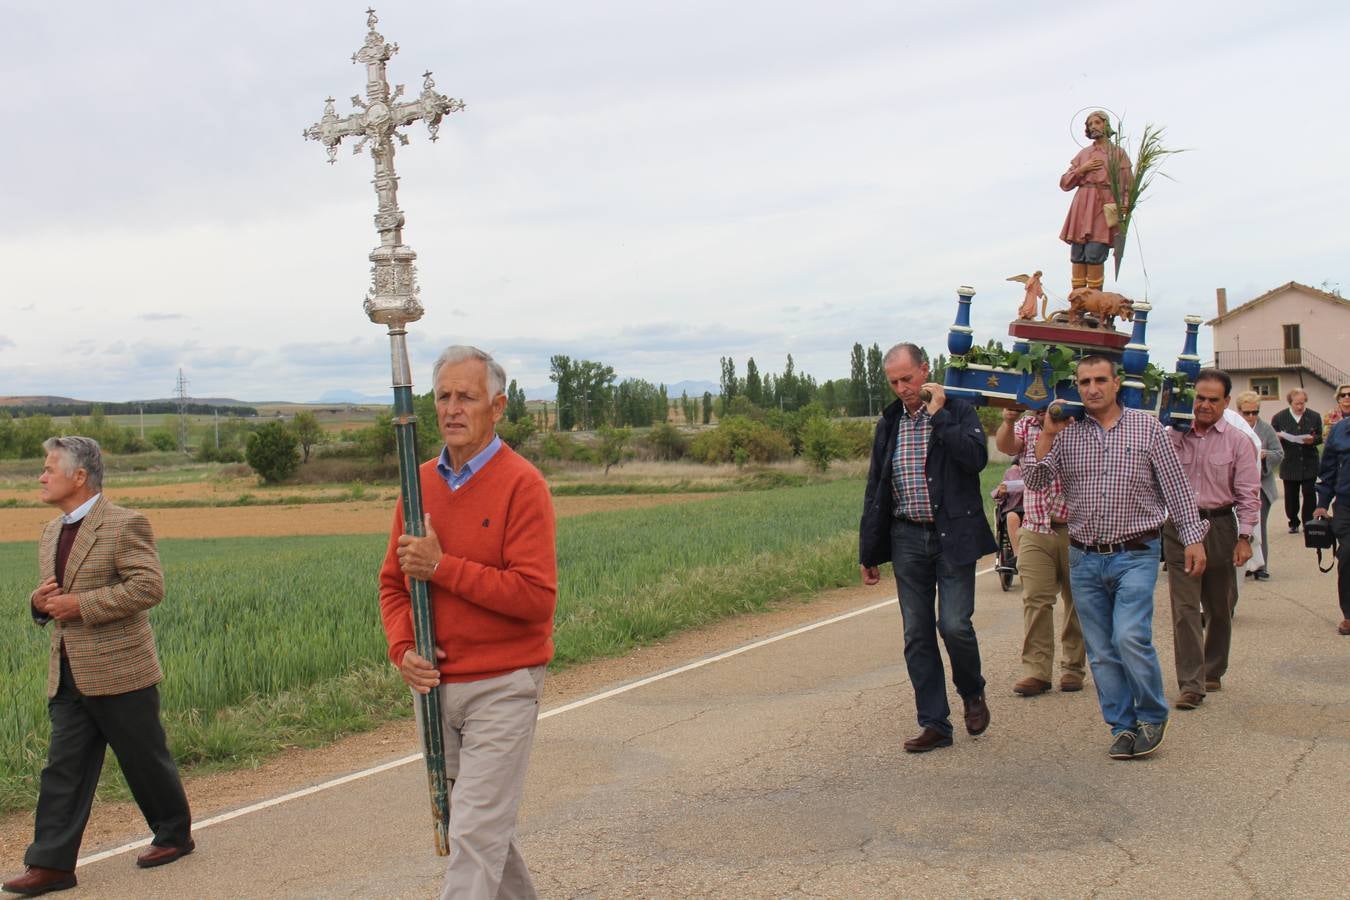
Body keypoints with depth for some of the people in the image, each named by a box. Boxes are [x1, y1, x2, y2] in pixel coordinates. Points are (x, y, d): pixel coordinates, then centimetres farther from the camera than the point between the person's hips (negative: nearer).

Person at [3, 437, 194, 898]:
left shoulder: (125, 525, -11)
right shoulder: (51, 533, 15)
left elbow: (149, 586, -20)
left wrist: (80, 605, -22)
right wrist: (39, 603, 2)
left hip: (119, 670, -7)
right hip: (69, 675, 7)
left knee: (146, 761, 6)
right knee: (64, 768, 4)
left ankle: (174, 834, 25)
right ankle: (52, 863, 8)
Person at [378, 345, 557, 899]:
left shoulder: (522, 484, -13)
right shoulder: (422, 482, 7)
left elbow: (537, 597, -20)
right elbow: (393, 582, 12)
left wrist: (443, 567, -19)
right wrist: (402, 649, -6)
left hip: (501, 687, -6)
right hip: (434, 685, 7)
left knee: (475, 836, -5)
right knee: (486, 826, 19)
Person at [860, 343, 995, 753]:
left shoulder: (958, 411, -1)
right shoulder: (889, 423, 12)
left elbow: (976, 457, -20)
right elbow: (875, 490, 15)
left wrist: (938, 414, -15)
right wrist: (868, 551, 13)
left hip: (953, 537, -4)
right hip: (907, 539, 4)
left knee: (954, 624, -11)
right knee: (917, 634, 4)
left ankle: (973, 694, 19)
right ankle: (934, 724, 12)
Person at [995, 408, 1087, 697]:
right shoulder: (1026, 423, 9)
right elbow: (1006, 446, -8)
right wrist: (1008, 422, -28)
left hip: (1075, 529, -2)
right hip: (1036, 529, 2)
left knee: (1077, 601, 7)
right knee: (1035, 600, -5)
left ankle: (1073, 667, 18)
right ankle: (1036, 670, -4)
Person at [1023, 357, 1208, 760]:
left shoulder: (1146, 427, 1)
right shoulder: (1066, 433, 5)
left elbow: (1175, 485, 3)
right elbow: (1034, 482, -3)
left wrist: (1193, 538, -1)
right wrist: (1047, 435, -12)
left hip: (1135, 556, -3)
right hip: (1085, 559, 3)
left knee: (1130, 637, -16)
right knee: (1101, 651, 6)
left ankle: (1153, 716, 7)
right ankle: (1123, 727, 19)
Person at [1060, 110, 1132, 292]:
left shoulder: (1118, 153, 8)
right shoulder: (1083, 154, 18)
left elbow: (1128, 185, 2)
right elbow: (1065, 183, 14)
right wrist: (1082, 169, -1)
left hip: (1104, 208, -4)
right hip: (1081, 208, 4)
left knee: (1094, 255, -15)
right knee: (1077, 255, -3)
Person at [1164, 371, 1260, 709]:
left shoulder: (1237, 441, -1)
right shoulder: (1174, 436, 2)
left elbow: (1248, 493, -1)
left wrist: (1244, 537, -6)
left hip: (1220, 527, 0)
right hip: (1179, 528, 0)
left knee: (1219, 607, 13)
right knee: (1185, 608, -6)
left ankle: (1212, 671, 31)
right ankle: (1191, 684, -7)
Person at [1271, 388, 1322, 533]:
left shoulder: (1314, 417, 3)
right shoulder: (1279, 417, 2)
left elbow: (1320, 437, 7)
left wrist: (1313, 439, -16)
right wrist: (1278, 437, -17)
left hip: (1309, 464, 0)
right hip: (1289, 464, 0)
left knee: (1309, 494, -2)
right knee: (1291, 496, 6)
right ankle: (1293, 523, 18)